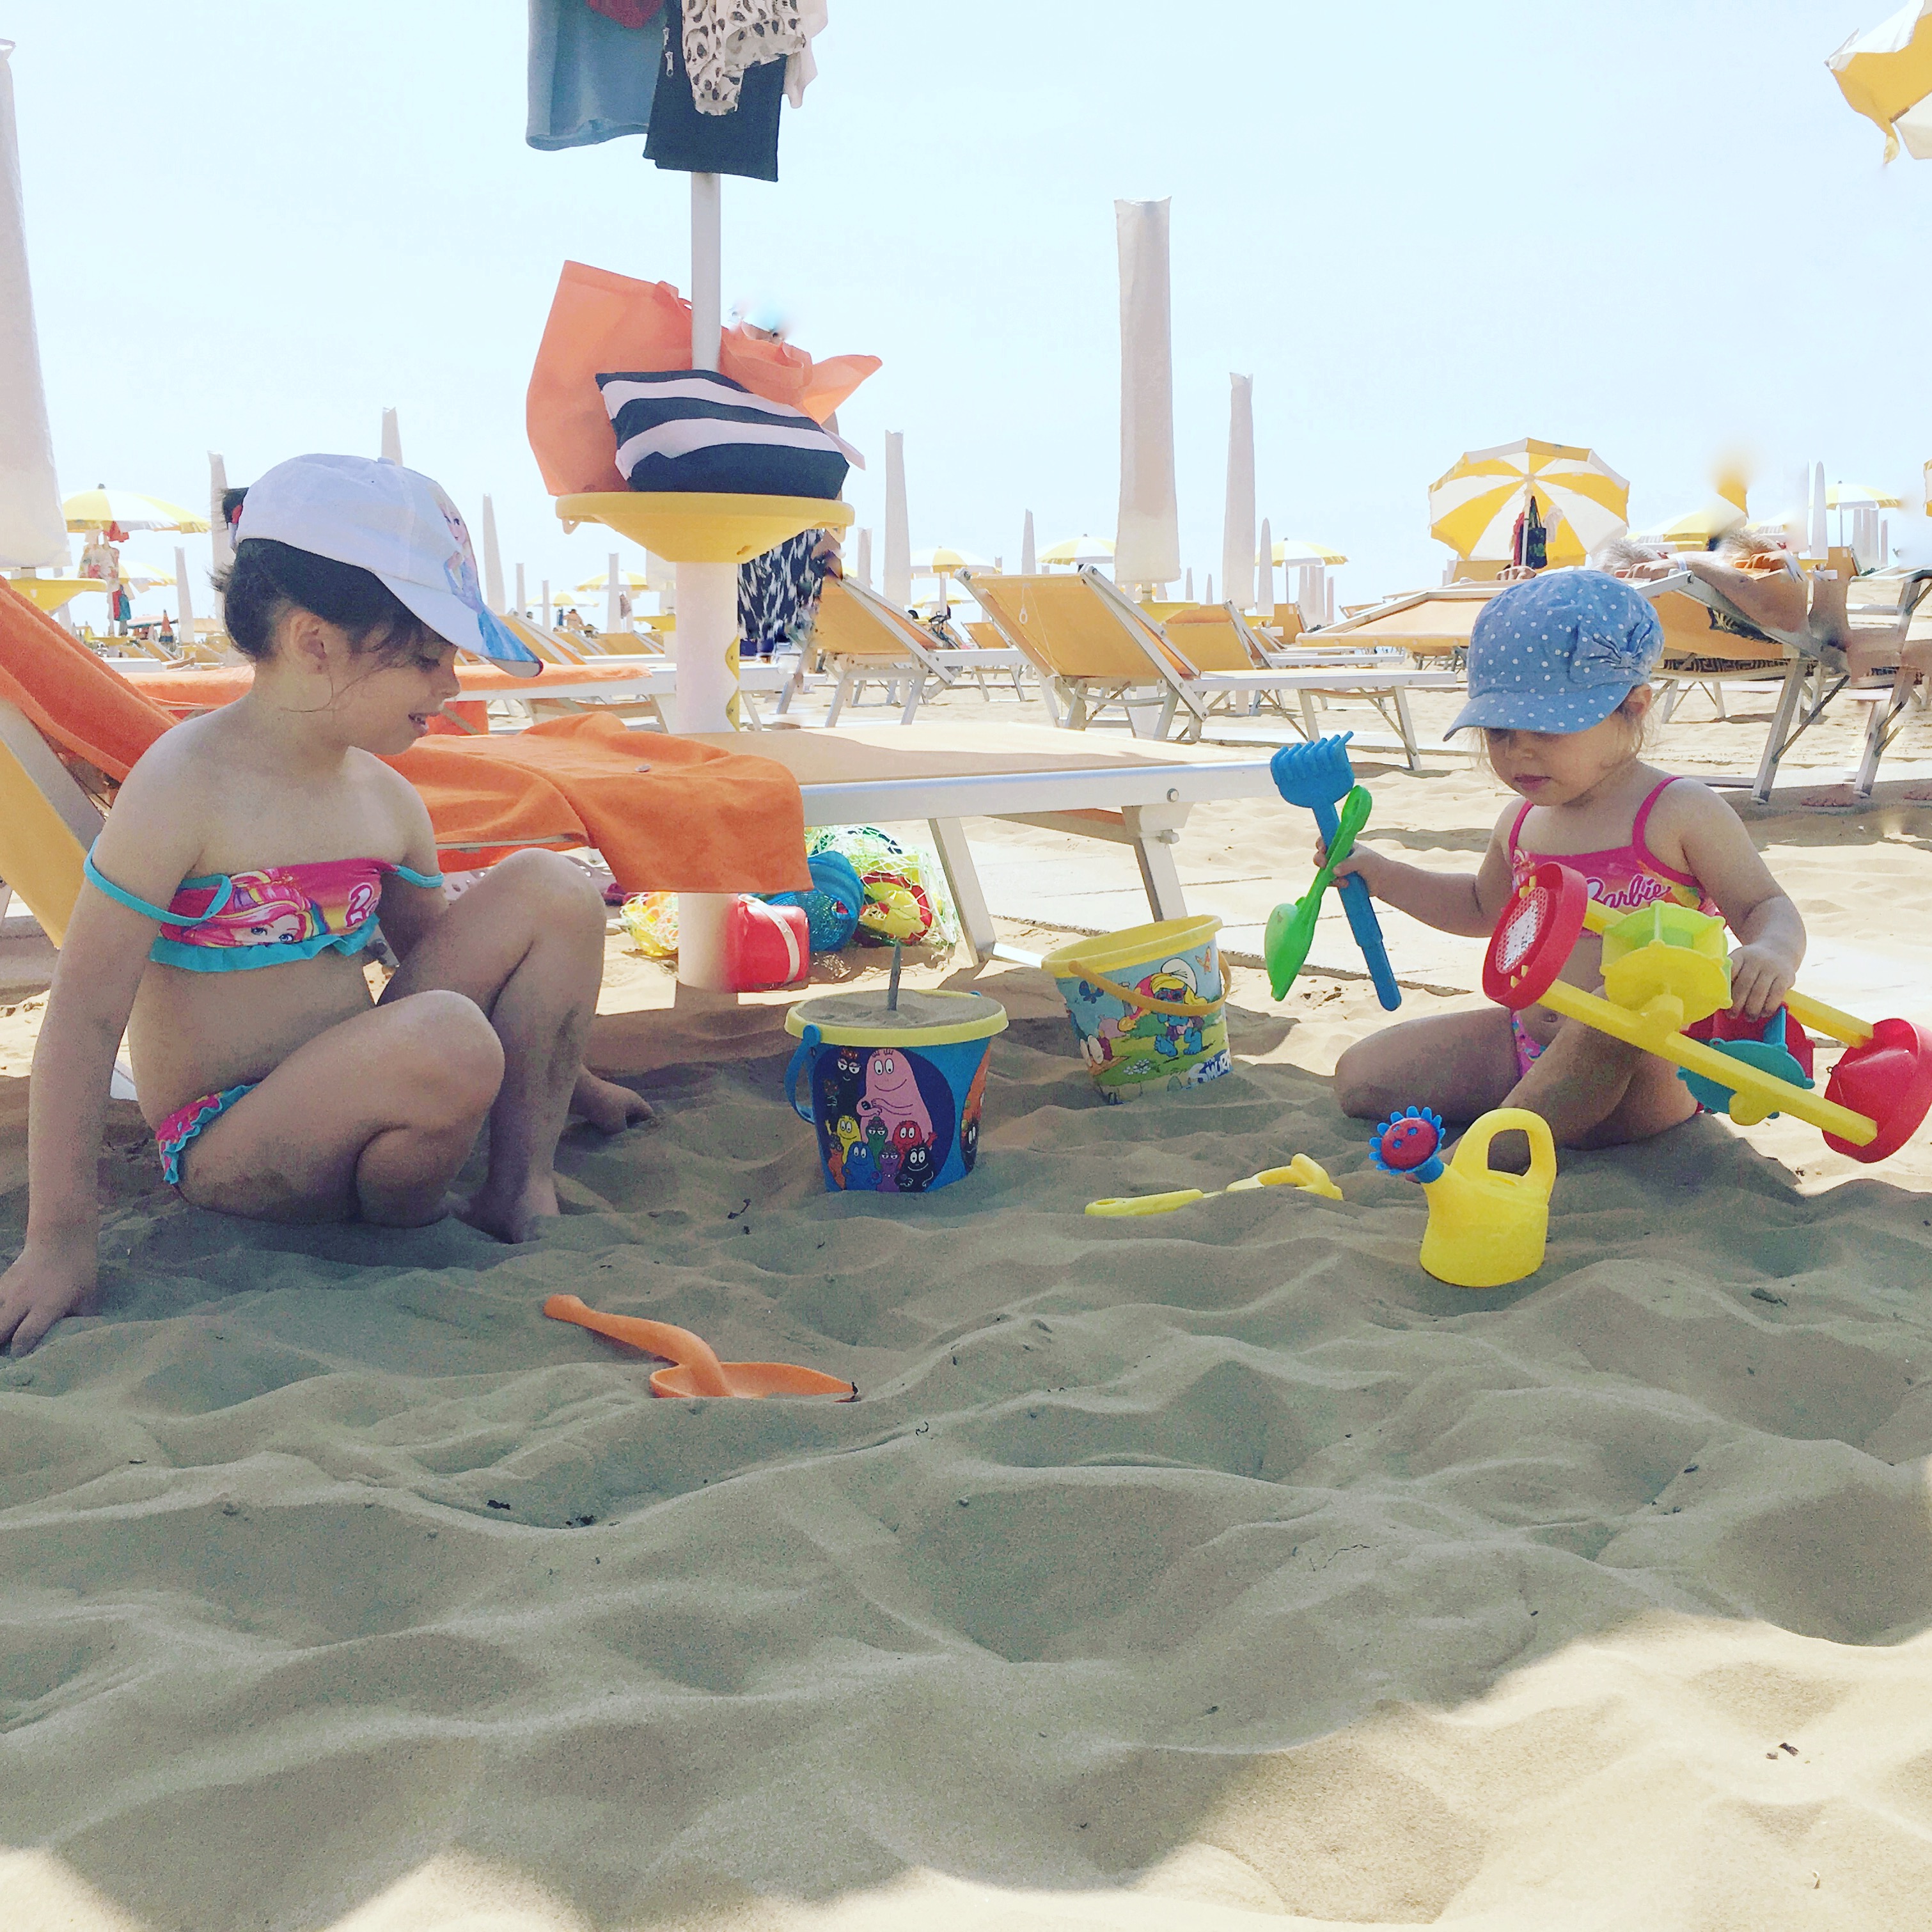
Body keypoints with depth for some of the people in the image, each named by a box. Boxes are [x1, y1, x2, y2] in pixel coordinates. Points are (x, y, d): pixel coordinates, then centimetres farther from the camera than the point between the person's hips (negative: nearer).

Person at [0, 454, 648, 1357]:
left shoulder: (387, 801, 5)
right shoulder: (185, 785, -16)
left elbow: (436, 953, 20)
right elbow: (86, 1012, -17)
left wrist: (544, 1066, 20)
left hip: (348, 1094, 7)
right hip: (226, 1148, -7)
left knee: (551, 888, -4)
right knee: (449, 1041, -37)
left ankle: (521, 1184, -3)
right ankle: (400, 1215, -5)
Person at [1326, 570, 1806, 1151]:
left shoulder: (1680, 812, -10)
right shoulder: (1521, 825, 10)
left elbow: (1768, 907, -7)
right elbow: (1484, 907, 30)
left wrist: (1771, 953, -32)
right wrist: (1382, 875, 19)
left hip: (1645, 1067, -6)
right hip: (1526, 1041, 7)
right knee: (1360, 1075, -1)